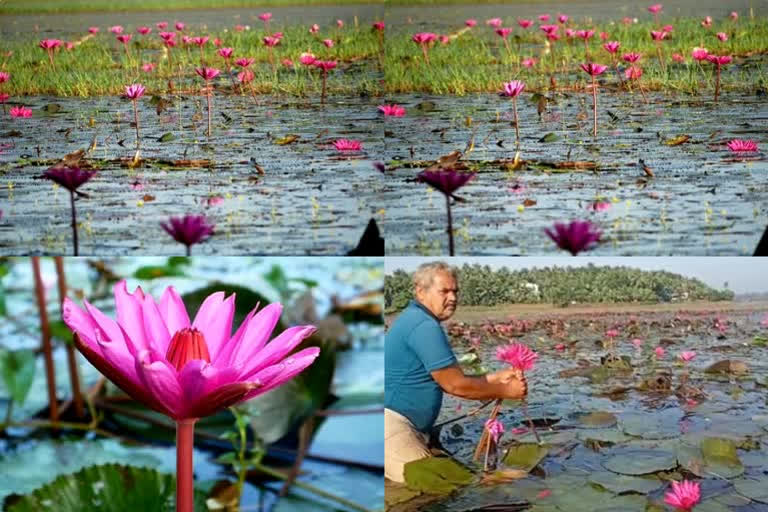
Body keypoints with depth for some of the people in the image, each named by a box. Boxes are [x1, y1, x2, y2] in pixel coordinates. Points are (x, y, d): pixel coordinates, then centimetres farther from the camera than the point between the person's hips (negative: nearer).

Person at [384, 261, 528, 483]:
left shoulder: (415, 320, 17)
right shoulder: (424, 326, -16)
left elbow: (449, 381, 16)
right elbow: (456, 386, -13)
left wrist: (497, 377, 9)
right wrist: (506, 391, -1)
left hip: (407, 426, 11)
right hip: (391, 421, -11)